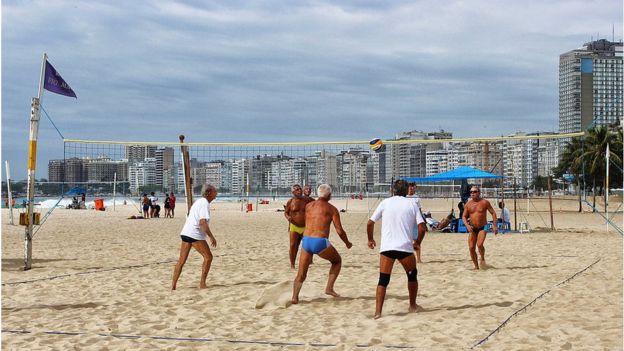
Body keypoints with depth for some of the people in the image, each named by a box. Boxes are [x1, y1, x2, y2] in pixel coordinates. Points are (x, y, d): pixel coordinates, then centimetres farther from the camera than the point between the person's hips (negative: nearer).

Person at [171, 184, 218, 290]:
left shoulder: (199, 201, 20)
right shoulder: (205, 204, -11)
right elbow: (203, 222, -21)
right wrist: (211, 237, -17)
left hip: (186, 232, 9)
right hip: (195, 234, -9)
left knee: (181, 260, 9)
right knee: (208, 257, 0)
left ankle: (173, 285, 8)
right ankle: (202, 283, 0)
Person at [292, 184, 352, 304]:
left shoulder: (308, 206, 16)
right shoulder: (331, 208, 4)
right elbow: (339, 231, 1)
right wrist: (347, 243, 17)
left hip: (306, 241, 4)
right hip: (321, 242, -3)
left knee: (301, 275, 10)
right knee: (337, 261, 24)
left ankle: (295, 297, -12)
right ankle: (329, 288, 13)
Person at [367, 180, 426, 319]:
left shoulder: (385, 203, 8)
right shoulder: (411, 204, 7)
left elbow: (370, 223, 7)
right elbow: (422, 227, -1)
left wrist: (370, 239, 22)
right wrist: (418, 242, 16)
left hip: (386, 248, 0)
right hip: (405, 247, 0)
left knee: (383, 280, 4)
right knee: (412, 275, 23)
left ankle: (378, 312, -8)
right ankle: (412, 305, 33)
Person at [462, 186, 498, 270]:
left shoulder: (484, 202, -5)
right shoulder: (468, 204, 2)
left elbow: (493, 213, 0)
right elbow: (464, 216, 5)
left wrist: (495, 226, -6)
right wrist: (467, 225, -14)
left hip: (482, 228, -3)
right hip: (472, 229, 3)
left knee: (479, 244, -24)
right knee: (471, 248, -5)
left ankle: (482, 259, 5)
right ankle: (476, 266, 11)